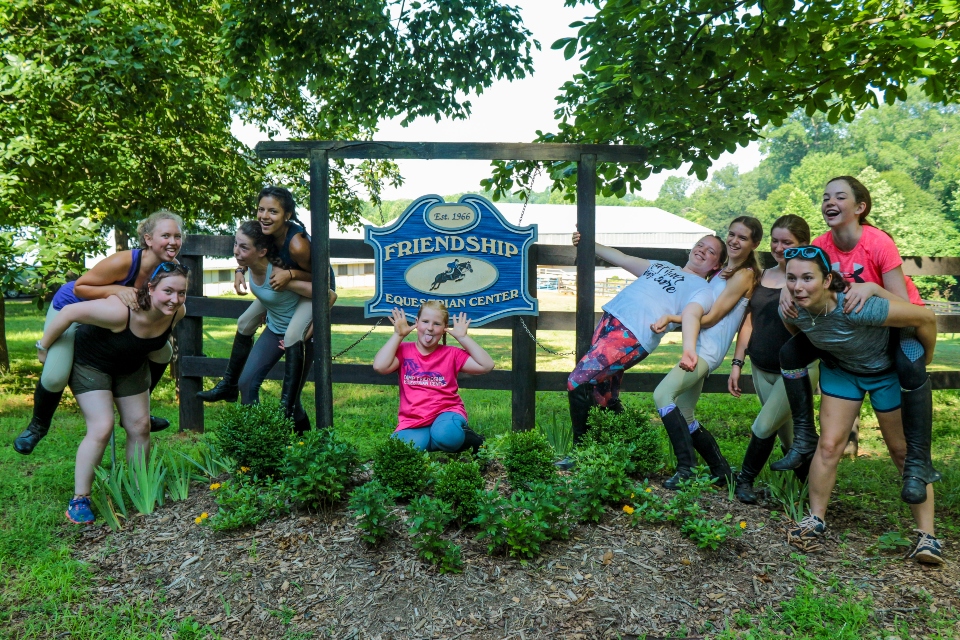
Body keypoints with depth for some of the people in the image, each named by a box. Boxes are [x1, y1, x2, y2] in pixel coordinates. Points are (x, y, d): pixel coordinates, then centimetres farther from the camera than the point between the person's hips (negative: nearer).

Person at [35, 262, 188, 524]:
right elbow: (70, 312, -30)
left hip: (131, 365, 6)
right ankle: (79, 500, -2)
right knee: (101, 428, -16)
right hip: (91, 362, -6)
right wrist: (44, 347, -18)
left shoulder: (177, 312, -23)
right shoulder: (120, 311, -42)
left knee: (140, 426, 5)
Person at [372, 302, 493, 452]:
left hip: (446, 413, -1)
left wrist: (462, 337, -2)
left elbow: (487, 366, -3)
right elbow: (380, 366, -13)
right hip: (413, 422, 1)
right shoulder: (404, 350, 6)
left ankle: (466, 438, -1)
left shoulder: (451, 354, 7)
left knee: (445, 435, -38)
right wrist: (398, 335, -5)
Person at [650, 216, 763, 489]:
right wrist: (670, 318, 6)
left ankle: (686, 470, -25)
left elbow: (710, 318, -11)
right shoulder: (723, 271, 20)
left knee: (663, 394, -27)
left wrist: (672, 317, -9)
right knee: (684, 419, 13)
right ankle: (722, 472, 24)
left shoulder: (743, 276, -6)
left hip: (707, 351, -9)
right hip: (698, 350, 9)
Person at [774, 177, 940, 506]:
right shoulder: (821, 245, -13)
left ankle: (919, 463, -22)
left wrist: (871, 287, -46)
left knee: (910, 366, -36)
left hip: (900, 319, -5)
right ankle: (805, 438, 2)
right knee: (791, 353, -9)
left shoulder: (878, 243, -27)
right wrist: (787, 291, -35)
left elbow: (902, 304, -28)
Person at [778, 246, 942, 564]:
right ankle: (816, 520, 13)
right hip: (841, 370, 4)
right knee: (829, 444, -2)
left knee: (904, 452, 4)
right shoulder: (792, 312, -24)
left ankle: (927, 535, 14)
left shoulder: (857, 309, -41)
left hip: (888, 372, -4)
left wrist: (923, 364, -13)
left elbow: (926, 318, -29)